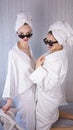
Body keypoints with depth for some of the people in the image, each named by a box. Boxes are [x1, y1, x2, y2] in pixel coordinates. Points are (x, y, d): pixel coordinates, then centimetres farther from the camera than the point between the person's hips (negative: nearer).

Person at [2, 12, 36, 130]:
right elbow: (11, 75, -20)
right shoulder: (13, 52, -20)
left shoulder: (29, 49, 2)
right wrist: (9, 100, -20)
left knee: (32, 118, 20)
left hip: (32, 88, 7)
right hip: (23, 92, -7)